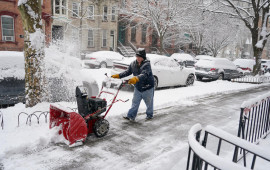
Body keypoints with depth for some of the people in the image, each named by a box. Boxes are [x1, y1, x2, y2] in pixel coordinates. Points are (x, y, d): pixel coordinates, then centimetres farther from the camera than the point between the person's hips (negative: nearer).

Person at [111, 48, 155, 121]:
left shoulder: (147, 64, -22)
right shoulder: (133, 64, -1)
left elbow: (144, 74, -38)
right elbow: (127, 72, 8)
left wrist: (136, 78, -54)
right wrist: (118, 76, -3)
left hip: (147, 87, -5)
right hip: (137, 88, 5)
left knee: (149, 103, 13)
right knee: (135, 102, 8)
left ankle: (149, 115, 33)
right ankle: (131, 116, 14)